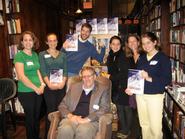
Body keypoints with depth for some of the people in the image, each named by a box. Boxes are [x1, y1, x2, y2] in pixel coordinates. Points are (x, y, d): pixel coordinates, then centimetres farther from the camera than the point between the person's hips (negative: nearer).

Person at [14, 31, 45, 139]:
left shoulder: (35, 54, 8)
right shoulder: (19, 56, -11)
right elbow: (21, 76, -17)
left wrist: (42, 84, -2)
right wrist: (36, 88, -16)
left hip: (38, 91, 6)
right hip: (26, 92, -5)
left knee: (37, 116, 16)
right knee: (30, 118, 8)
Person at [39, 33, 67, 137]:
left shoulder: (63, 55, 10)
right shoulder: (42, 54, 3)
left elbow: (65, 70, 4)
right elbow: (43, 71, -5)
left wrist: (63, 83, -11)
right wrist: (49, 84, -15)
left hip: (61, 86, 3)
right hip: (49, 87, -2)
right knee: (50, 110, 1)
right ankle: (49, 134, 15)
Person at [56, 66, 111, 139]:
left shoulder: (103, 89, 10)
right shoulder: (74, 87, 18)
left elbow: (104, 108, -1)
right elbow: (62, 105, 16)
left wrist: (86, 120, -13)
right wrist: (70, 116, -5)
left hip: (91, 121, -2)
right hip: (72, 119, 2)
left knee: (84, 130, -34)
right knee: (65, 129, -31)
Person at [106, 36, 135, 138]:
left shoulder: (126, 56, -13)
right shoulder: (110, 57, 8)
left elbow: (125, 73, -18)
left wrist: (111, 77, -14)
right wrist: (107, 76, 1)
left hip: (125, 86, -6)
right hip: (115, 87, 6)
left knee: (127, 108, 7)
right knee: (119, 108, 14)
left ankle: (127, 130, 24)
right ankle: (122, 129, 30)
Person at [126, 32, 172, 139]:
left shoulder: (163, 58, -6)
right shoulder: (142, 58, 10)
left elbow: (167, 79, -12)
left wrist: (149, 78, -24)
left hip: (155, 96, -5)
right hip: (140, 94, 5)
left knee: (155, 126, 0)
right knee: (144, 124, 15)